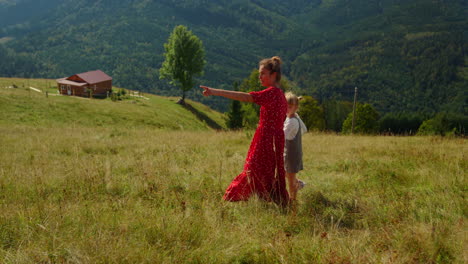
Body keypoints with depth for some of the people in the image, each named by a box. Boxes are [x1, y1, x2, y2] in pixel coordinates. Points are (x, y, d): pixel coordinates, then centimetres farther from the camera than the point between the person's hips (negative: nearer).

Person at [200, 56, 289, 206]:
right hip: (276, 139, 9)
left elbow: (246, 97, -27)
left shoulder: (272, 92, -15)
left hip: (266, 140, -9)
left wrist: (216, 92, -32)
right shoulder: (280, 94, 14)